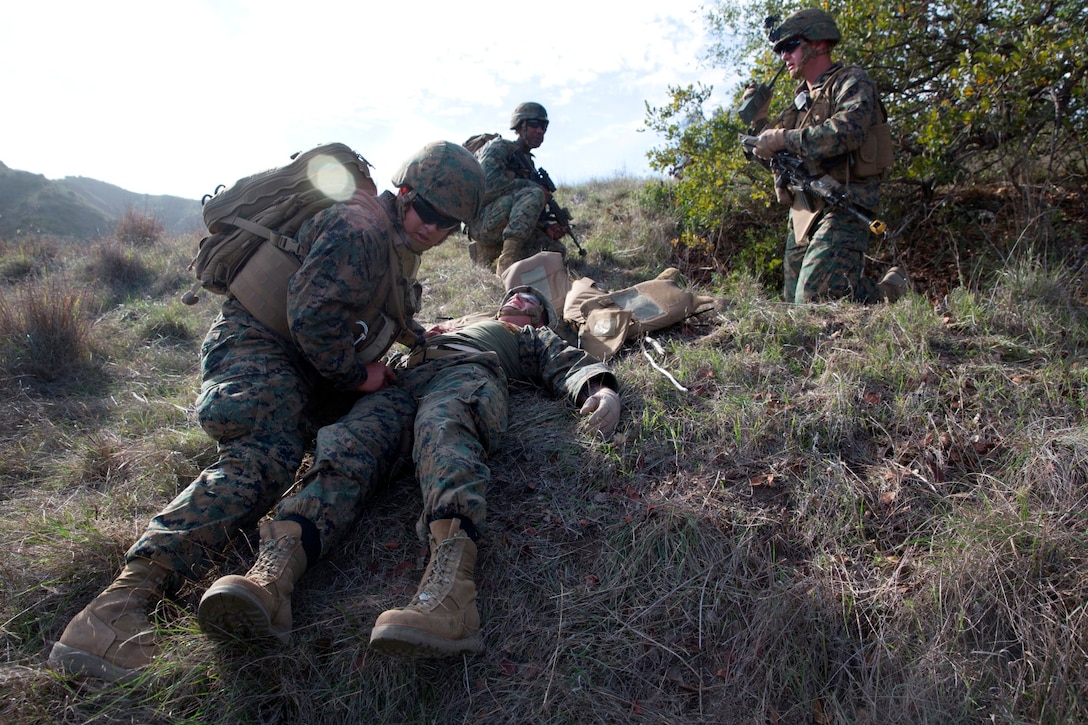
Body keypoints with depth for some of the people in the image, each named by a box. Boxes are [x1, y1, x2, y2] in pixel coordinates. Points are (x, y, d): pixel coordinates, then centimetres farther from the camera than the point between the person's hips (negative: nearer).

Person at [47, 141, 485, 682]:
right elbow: (311, 315, -24)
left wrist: (421, 338, 23)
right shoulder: (358, 227, -15)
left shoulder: (401, 240, 17)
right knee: (266, 452, -36)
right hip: (260, 342, -8)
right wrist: (356, 373, -13)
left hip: (326, 367, 8)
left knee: (392, 408, -24)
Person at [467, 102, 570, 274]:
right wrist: (534, 187, -17)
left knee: (556, 249, -7)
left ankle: (489, 252, 2)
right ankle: (507, 262, -32)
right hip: (481, 220, -8)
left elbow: (530, 213, 18)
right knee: (533, 195, -28)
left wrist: (547, 227, -3)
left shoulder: (529, 164, 21)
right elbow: (488, 183, -22)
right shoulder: (499, 147, -2)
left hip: (505, 229, 8)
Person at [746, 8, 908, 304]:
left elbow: (846, 132, -22)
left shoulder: (852, 82, -1)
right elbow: (776, 156, 25)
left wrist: (784, 138, -18)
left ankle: (889, 291, 4)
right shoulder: (802, 98, 21)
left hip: (842, 209, -8)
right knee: (792, 303, 4)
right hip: (803, 213, 8)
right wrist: (759, 119, 11)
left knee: (813, 299, -21)